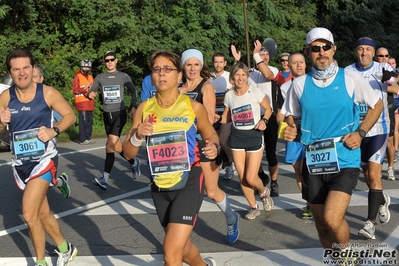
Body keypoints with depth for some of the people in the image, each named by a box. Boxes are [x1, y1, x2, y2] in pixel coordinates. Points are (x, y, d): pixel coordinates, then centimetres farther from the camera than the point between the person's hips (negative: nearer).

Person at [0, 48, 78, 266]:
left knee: (29, 214, -16)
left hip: (44, 159, -4)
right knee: (42, 213, 17)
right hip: (20, 162, 5)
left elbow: (70, 116, -1)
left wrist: (54, 130, -18)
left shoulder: (48, 93, -10)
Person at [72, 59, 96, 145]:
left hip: (90, 103, 7)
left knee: (89, 121, 10)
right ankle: (82, 140, -5)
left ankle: (88, 138, 18)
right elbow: (74, 89, -13)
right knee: (83, 121, -8)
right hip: (81, 103, -7)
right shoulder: (78, 77, -4)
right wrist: (84, 88, -20)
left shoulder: (91, 77, 17)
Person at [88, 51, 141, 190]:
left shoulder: (124, 76, 0)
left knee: (111, 144, -20)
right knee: (115, 146, 9)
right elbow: (91, 91, 6)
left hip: (120, 113, -4)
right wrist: (90, 94, -18)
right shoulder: (100, 78, 6)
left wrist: (134, 107, -3)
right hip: (107, 114, 4)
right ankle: (133, 162, 29)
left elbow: (133, 91, 9)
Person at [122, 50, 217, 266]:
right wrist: (137, 137, -19)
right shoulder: (145, 108, -1)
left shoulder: (193, 107, -8)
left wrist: (214, 148, -16)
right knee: (181, 247, 22)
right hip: (160, 186, 4)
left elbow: (211, 136, 7)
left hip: (189, 182, -4)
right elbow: (128, 154, 2)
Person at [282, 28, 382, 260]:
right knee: (322, 225, 11)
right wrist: (290, 129, -9)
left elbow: (377, 104, 8)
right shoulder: (300, 84, 1)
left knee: (332, 219, -20)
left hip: (345, 161, -3)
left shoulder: (350, 78, -3)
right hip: (313, 163, 3)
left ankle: (346, 252, 11)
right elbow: (290, 115, 13)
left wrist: (360, 133, -4)